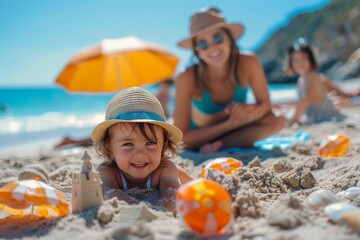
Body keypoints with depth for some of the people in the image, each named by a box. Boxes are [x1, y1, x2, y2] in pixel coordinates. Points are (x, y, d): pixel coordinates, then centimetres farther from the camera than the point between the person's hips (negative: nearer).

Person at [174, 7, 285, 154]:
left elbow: (265, 104, -10)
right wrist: (228, 124, -37)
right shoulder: (187, 78, -30)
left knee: (278, 121, -19)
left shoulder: (248, 63, -23)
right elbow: (181, 138, -28)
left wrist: (249, 111, -35)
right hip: (198, 140, 1)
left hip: (236, 131, 0)